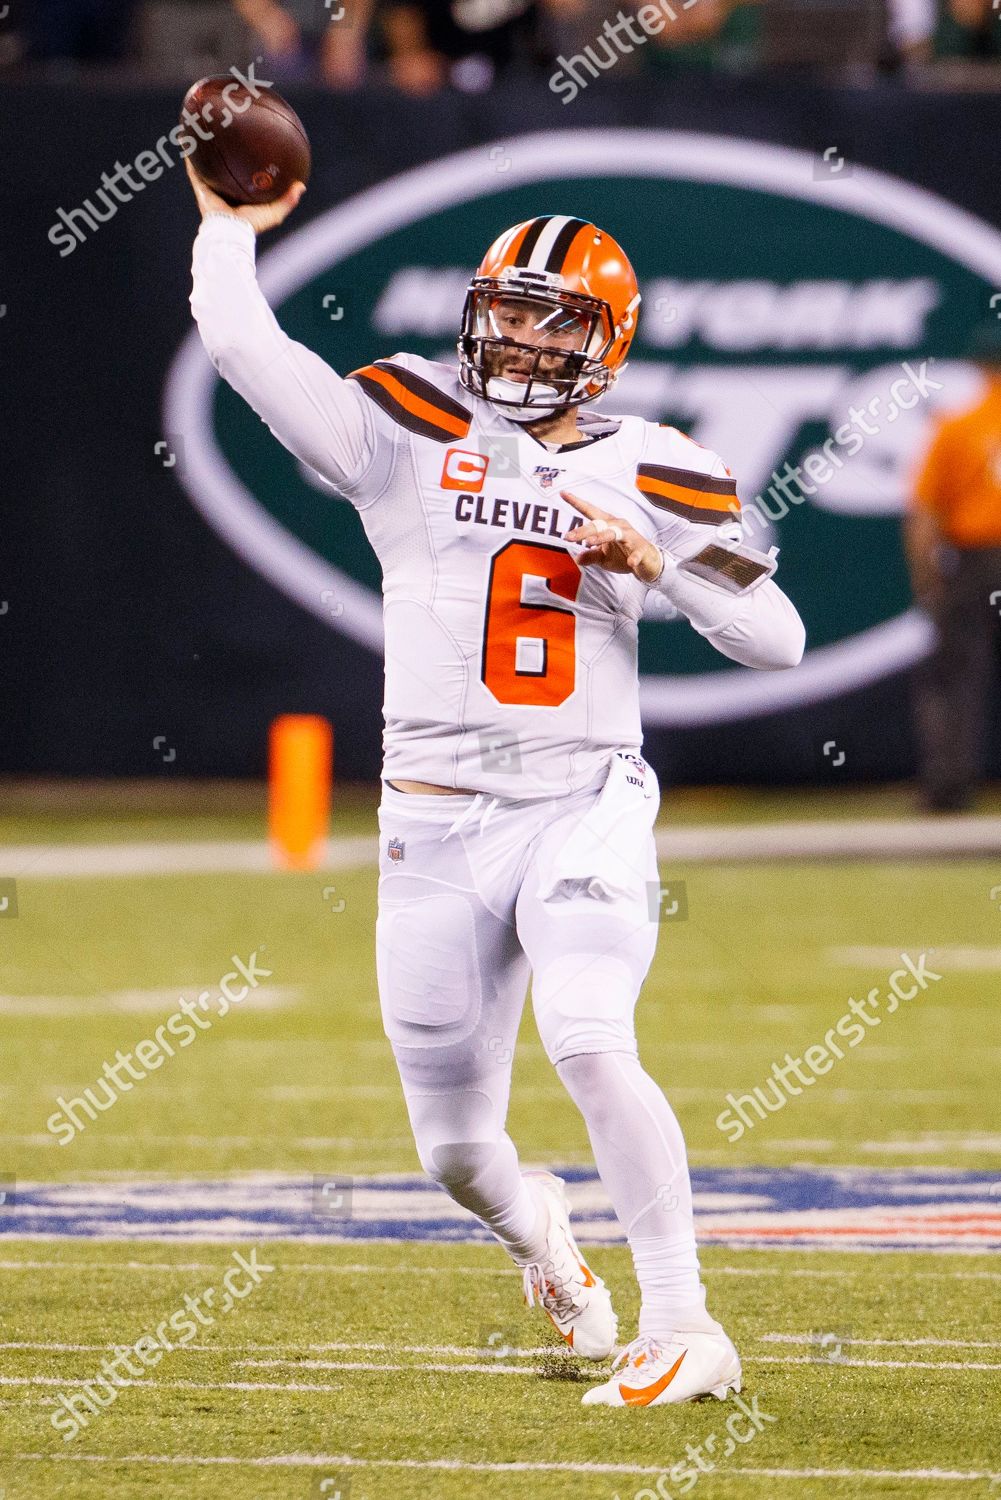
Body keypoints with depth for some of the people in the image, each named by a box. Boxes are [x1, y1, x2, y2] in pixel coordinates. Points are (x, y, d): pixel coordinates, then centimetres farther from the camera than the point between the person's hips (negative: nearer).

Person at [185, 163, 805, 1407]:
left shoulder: (651, 474, 4)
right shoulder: (409, 431, 2)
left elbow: (777, 639, 2)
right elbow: (240, 341, -7)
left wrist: (654, 559, -11)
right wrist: (227, 225, 5)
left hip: (585, 805, -2)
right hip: (435, 824, 2)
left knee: (588, 1040, -28)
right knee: (455, 1151, 9)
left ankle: (682, 1328, -23)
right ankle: (537, 1232, 46)